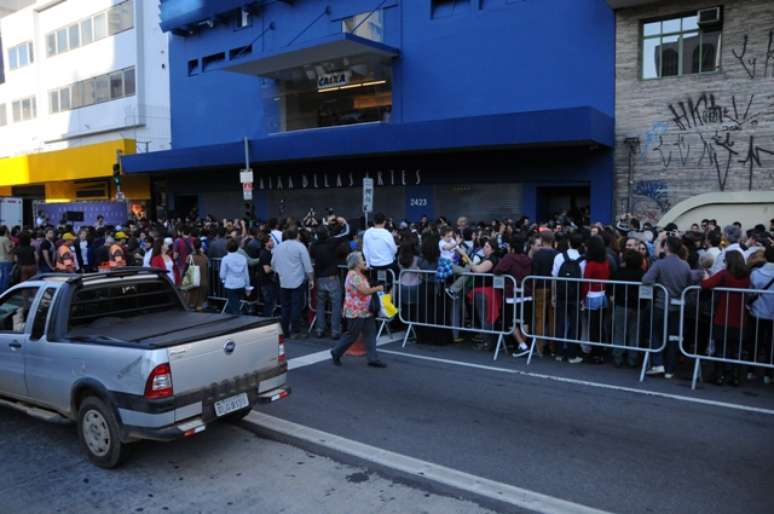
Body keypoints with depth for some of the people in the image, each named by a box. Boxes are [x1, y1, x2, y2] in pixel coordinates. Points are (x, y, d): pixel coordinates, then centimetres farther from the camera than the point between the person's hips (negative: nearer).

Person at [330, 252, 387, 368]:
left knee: (370, 333, 5)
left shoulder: (359, 274, 14)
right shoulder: (353, 275, -19)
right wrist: (378, 288, -11)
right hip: (356, 312, -10)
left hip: (365, 311, 10)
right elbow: (364, 291, -25)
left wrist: (375, 289, 9)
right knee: (352, 335, 2)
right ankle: (336, 353, 20)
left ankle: (373, 359, 8)